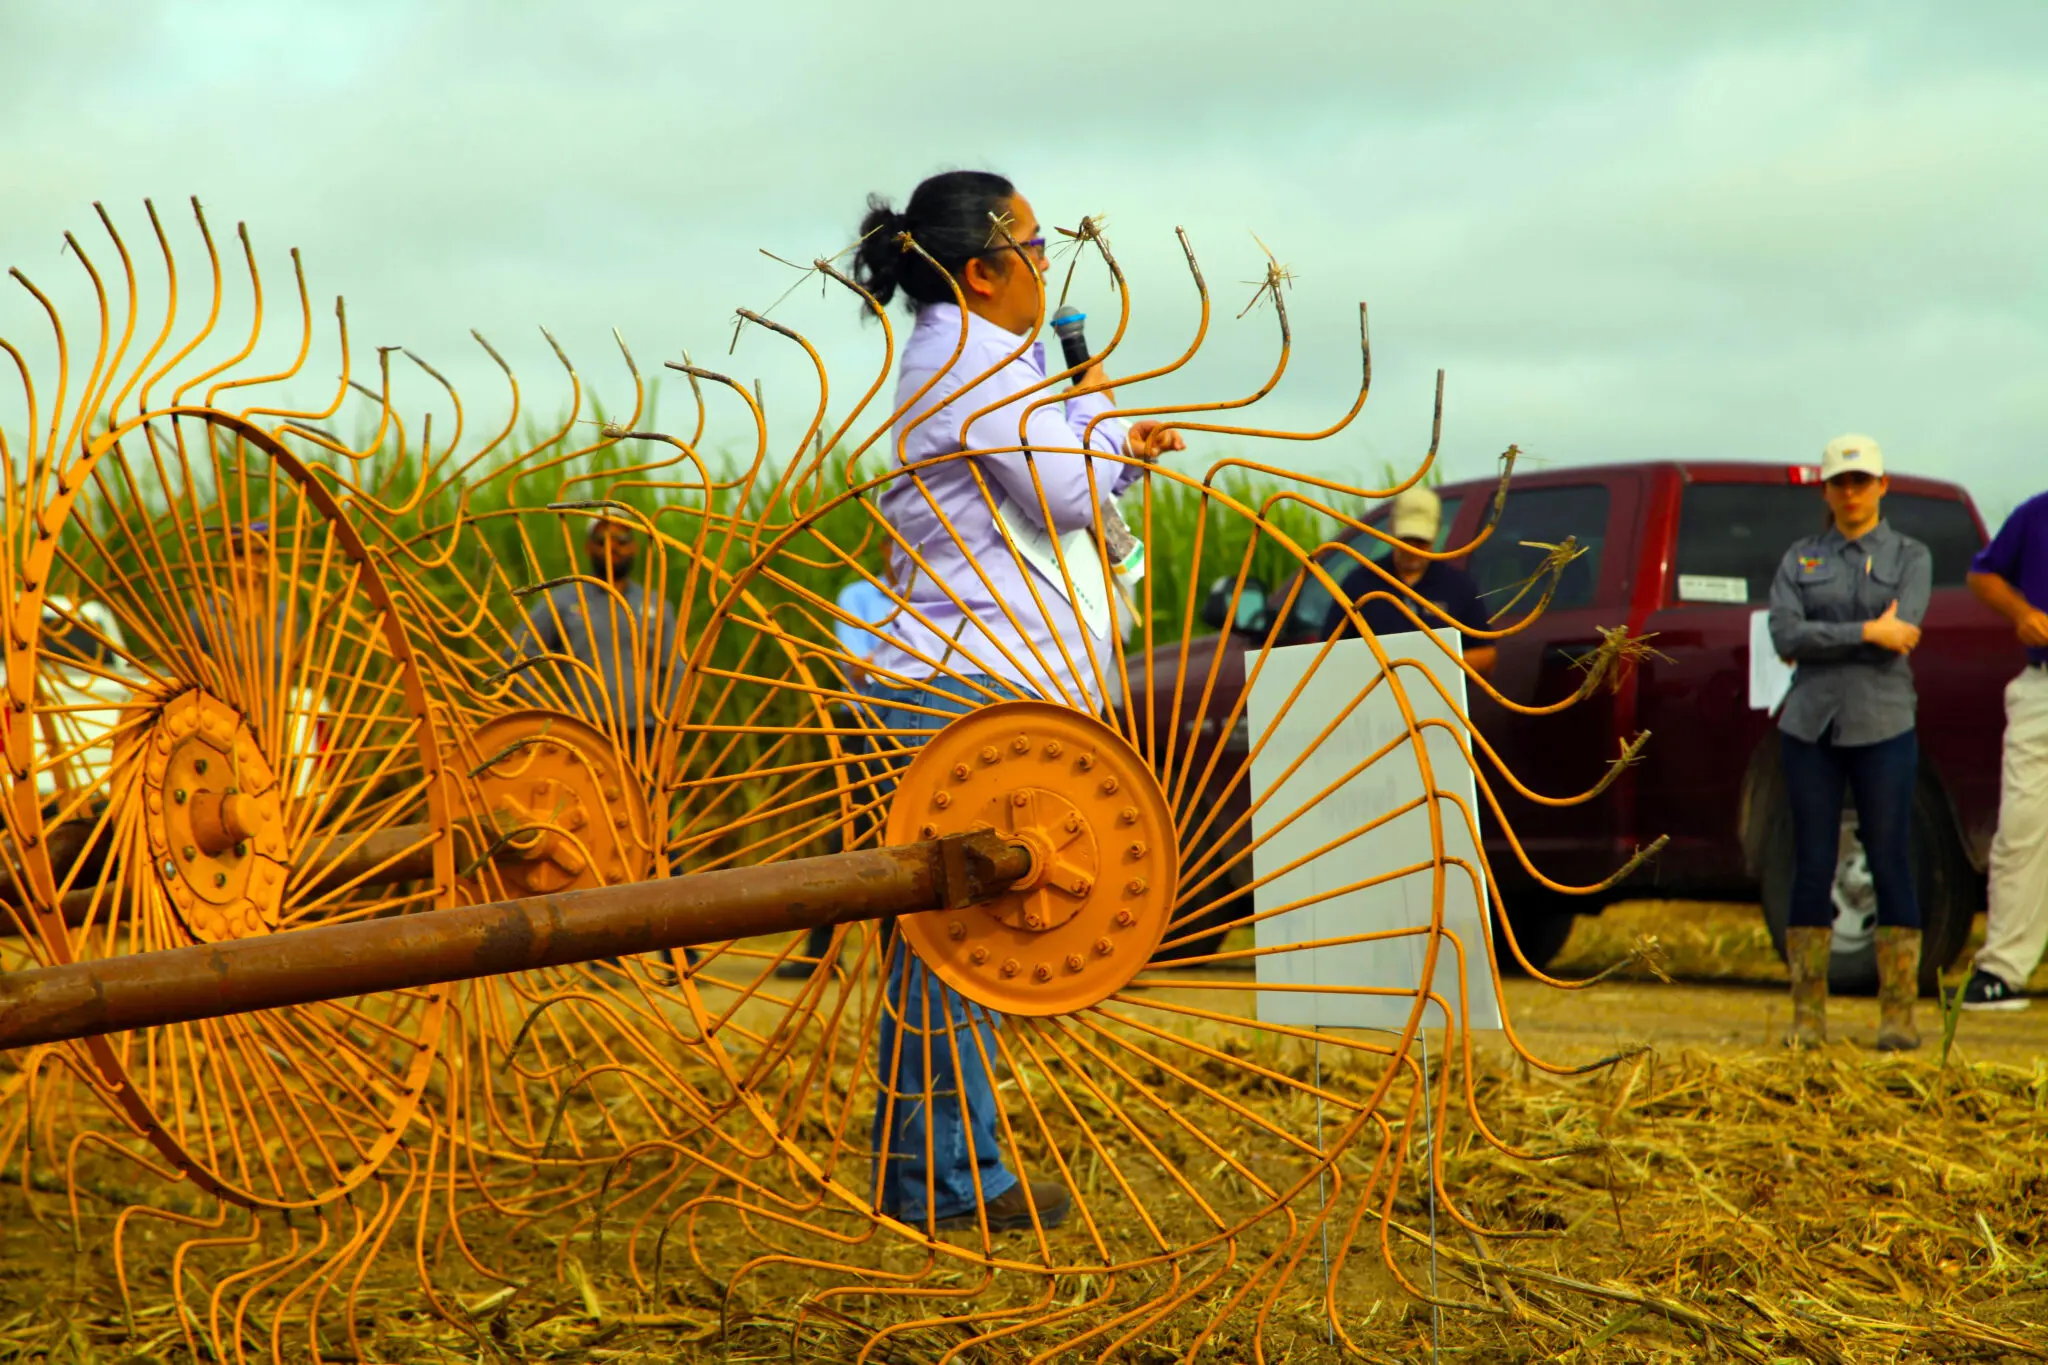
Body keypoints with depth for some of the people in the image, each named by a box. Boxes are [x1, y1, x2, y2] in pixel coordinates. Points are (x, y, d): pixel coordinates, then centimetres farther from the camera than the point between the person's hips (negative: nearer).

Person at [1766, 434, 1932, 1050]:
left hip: (1882, 727, -2)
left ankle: (1898, 1014, 2)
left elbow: (1899, 635, -11)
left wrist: (1816, 640, -6)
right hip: (1810, 727, 2)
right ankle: (1808, 1015, 6)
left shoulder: (1909, 556, 6)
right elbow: (1784, 635, -7)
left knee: (1891, 865, -3)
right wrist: (1866, 633, -13)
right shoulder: (1799, 559, 10)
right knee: (1812, 868, 1)